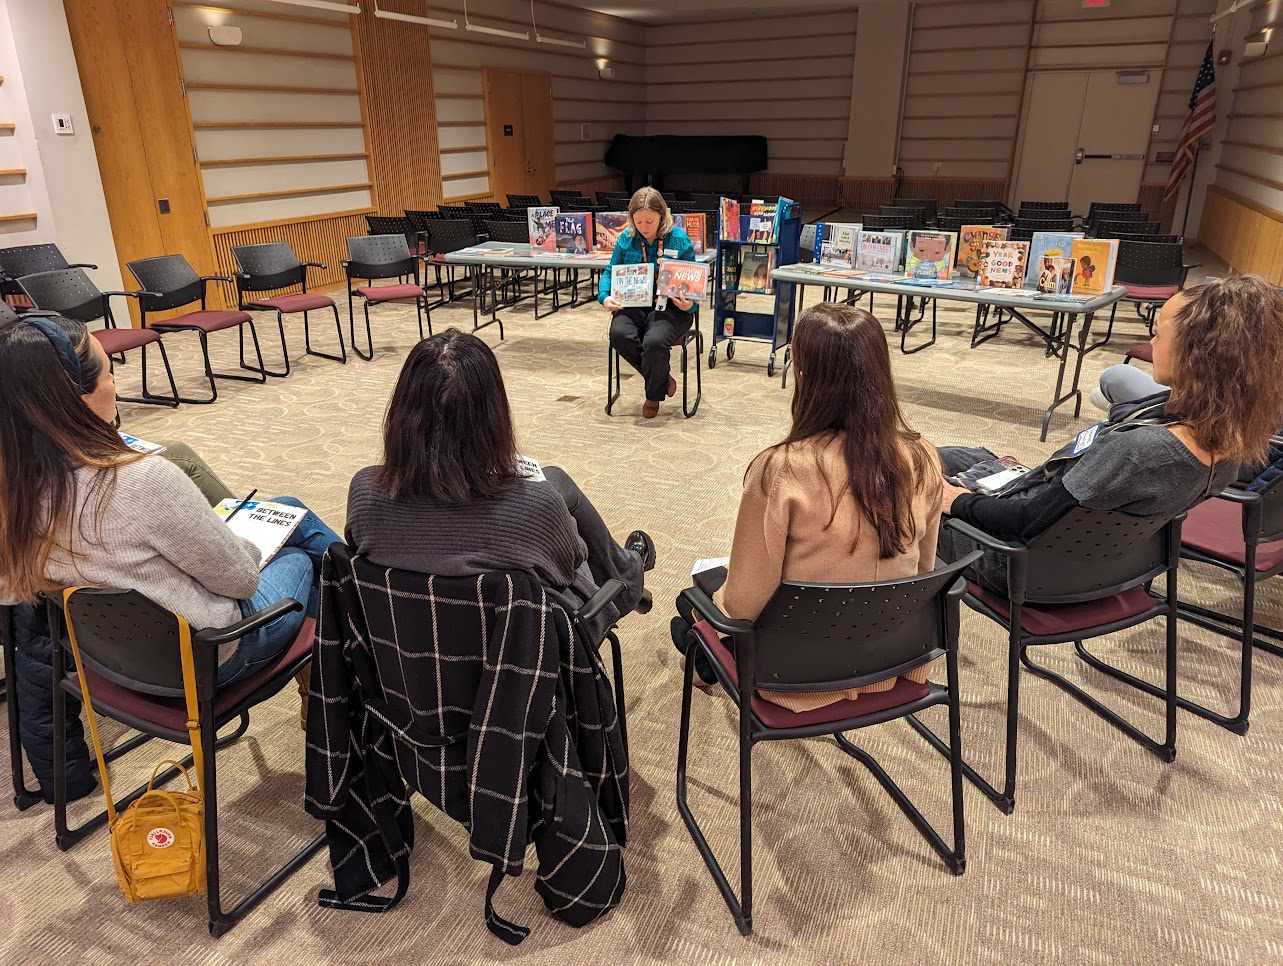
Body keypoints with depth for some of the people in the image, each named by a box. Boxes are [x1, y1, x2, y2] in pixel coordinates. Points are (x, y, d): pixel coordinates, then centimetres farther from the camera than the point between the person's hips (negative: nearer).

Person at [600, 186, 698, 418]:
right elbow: (610, 272, 14)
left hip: (670, 307, -3)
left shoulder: (680, 240, -1)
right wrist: (605, 296, -7)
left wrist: (689, 303, -18)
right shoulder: (626, 239, 6)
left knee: (655, 341, -34)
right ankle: (662, 379, -7)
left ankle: (654, 395, -2)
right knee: (619, 334, -31)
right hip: (633, 305, 3)